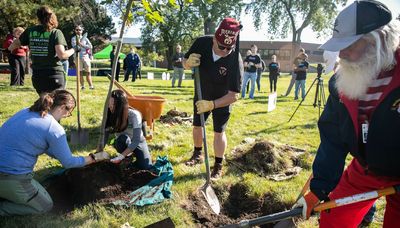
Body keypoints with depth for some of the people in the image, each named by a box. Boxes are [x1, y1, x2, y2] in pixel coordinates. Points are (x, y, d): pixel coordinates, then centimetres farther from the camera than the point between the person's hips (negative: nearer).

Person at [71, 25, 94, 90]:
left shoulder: (85, 38, 10)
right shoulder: (73, 38, 6)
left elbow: (90, 46, -3)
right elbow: (74, 47, -8)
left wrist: (81, 44, -10)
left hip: (86, 56, 1)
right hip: (78, 57, -1)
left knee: (88, 72, -4)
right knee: (80, 72, 0)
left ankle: (91, 85, -4)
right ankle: (82, 85, 5)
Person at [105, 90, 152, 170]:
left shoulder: (134, 115, -31)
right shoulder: (111, 115, -19)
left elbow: (136, 140, -33)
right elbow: (105, 135, -17)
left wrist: (121, 156, -38)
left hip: (137, 142, -1)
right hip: (123, 143, 2)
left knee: (146, 166, -21)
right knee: (122, 138, -35)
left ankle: (133, 153, 9)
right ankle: (128, 154, -4)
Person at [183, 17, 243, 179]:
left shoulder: (236, 61, -34)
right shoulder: (202, 43, -25)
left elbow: (233, 95, -31)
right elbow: (185, 63, -8)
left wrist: (212, 104, -42)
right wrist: (189, 62, -32)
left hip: (222, 100, -4)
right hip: (201, 95, 4)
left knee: (219, 132, -1)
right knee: (197, 126, 16)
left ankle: (218, 166, 19)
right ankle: (197, 154, 41)